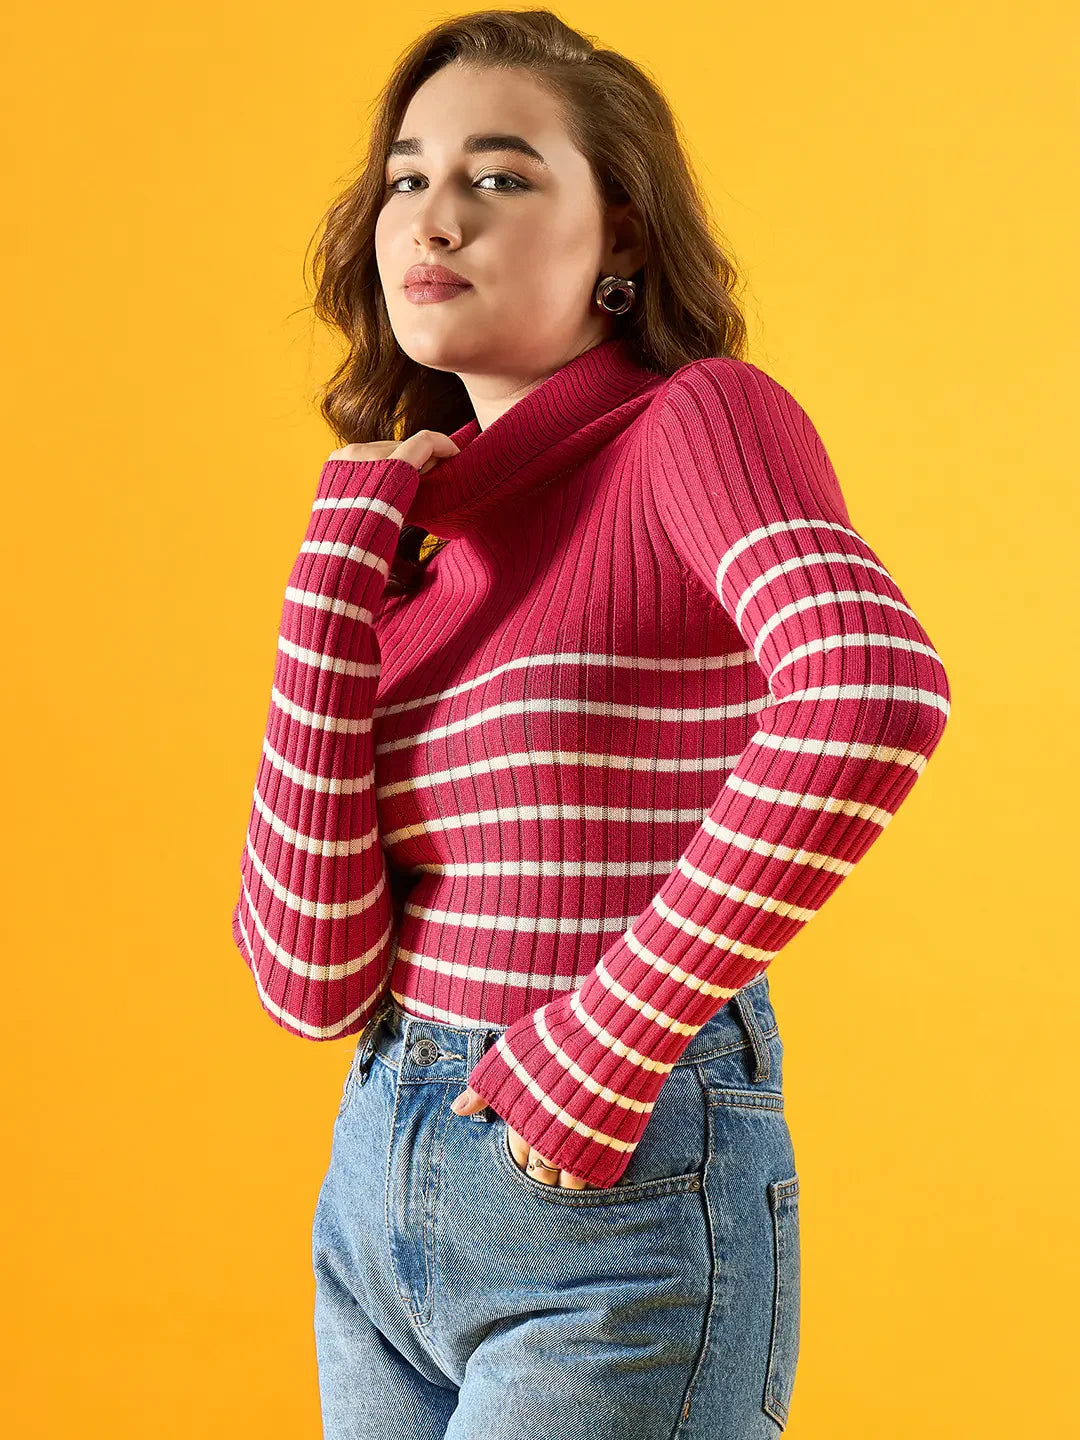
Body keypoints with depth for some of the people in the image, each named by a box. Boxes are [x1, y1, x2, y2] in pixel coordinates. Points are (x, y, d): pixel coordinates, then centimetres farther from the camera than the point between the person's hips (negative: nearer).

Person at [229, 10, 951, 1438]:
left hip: (618, 1206, -6)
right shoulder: (412, 538, 7)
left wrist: (613, 1043, -23)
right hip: (380, 1187, 6)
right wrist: (343, 555, -7)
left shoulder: (702, 416, -8)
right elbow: (311, 978, -4)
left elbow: (875, 691, -31)